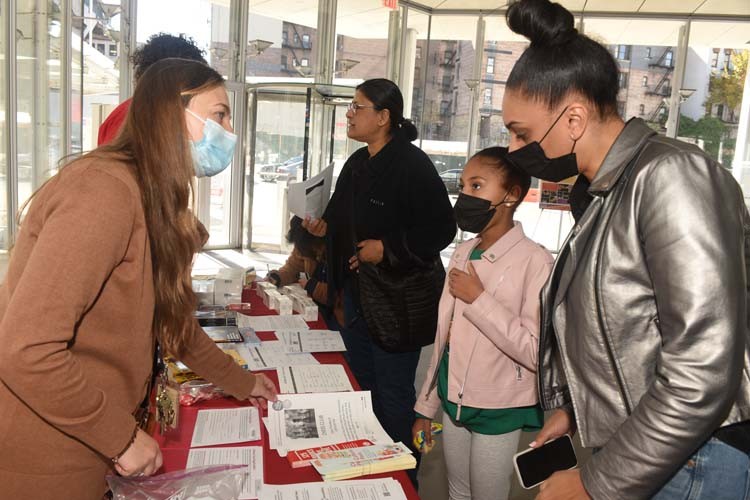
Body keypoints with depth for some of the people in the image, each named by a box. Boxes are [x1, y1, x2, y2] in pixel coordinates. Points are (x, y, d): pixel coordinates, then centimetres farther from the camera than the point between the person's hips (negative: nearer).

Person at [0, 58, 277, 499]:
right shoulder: (104, 189, -24)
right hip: (41, 461, -9)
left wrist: (239, 381, 21)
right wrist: (122, 437, -19)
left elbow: (170, 319, 15)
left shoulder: (155, 201, 7)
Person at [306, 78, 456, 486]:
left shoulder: (412, 165, -17)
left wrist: (387, 248, -22)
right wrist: (325, 227, 2)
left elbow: (441, 229, -19)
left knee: (393, 392, 4)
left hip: (398, 302, -9)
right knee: (360, 385, 19)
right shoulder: (357, 163, 9)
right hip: (357, 294, 9)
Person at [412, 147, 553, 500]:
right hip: (454, 402, 6)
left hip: (499, 411, -6)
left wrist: (478, 299, -23)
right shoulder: (463, 253, 2)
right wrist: (427, 404, 12)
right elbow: (445, 335, 8)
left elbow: (537, 352, -24)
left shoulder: (534, 260, -19)